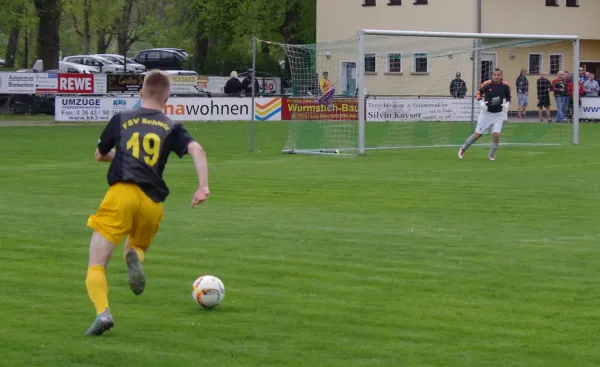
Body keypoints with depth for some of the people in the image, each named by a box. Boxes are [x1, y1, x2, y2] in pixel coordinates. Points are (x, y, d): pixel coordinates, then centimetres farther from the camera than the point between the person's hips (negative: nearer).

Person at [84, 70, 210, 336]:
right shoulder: (171, 128, 15)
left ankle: (102, 312, -26)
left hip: (122, 193, -2)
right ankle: (135, 257, -9)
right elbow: (196, 149, -3)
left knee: (96, 265, 0)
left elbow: (99, 155, 28)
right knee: (136, 247, 29)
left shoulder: (121, 119, 16)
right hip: (152, 204, 2)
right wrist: (203, 186, -8)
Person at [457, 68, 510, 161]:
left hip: (498, 114, 1)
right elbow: (478, 93, 2)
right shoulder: (486, 84, -14)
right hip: (487, 113, -1)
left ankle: (491, 155, 8)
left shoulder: (505, 86, -9)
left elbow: (508, 97, 9)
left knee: (496, 135, -15)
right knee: (477, 135, 5)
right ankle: (463, 149, 27)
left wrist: (507, 104, -10)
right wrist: (481, 102, -16)